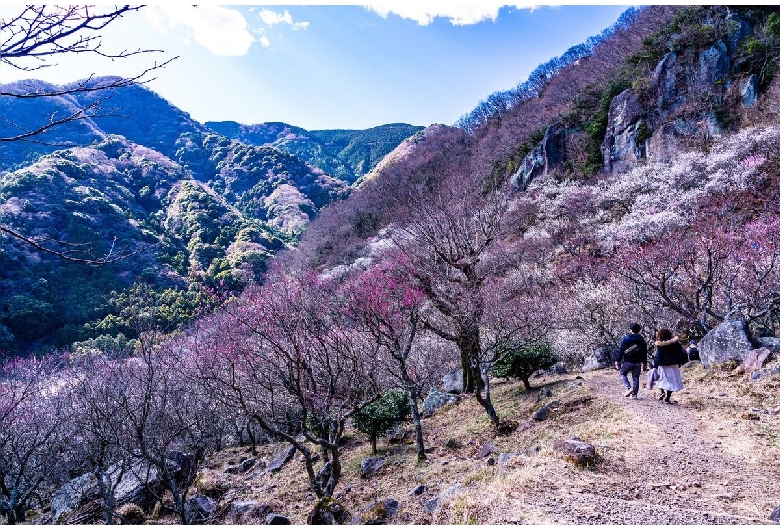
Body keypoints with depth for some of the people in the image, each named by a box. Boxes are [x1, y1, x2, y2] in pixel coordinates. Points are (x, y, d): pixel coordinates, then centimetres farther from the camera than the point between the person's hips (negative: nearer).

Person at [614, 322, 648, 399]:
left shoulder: (626, 339, -9)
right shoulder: (642, 340, 5)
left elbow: (621, 351, -9)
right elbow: (644, 352, 11)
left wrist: (618, 361, -4)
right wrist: (644, 363, 19)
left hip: (628, 361, -4)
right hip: (638, 362, 4)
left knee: (623, 374, 14)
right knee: (635, 377, 9)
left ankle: (629, 388, -6)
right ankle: (634, 394, 9)